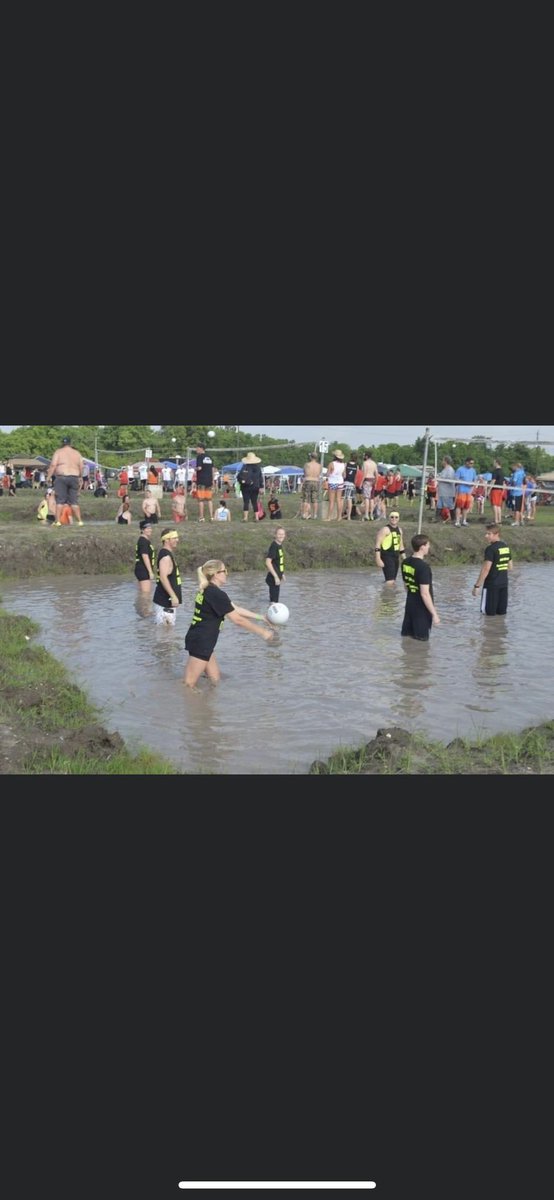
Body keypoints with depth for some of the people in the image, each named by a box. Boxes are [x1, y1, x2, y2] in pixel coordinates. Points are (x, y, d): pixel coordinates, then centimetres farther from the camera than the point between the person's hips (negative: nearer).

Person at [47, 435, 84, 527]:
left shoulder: (58, 452, 1)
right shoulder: (77, 453, 12)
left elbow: (53, 465, -8)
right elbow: (81, 467, 9)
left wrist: (48, 476, -4)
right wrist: (80, 477, 22)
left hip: (61, 477, -3)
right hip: (74, 478, 3)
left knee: (59, 500, -1)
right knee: (74, 501, 9)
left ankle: (57, 521, -4)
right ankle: (79, 521, 5)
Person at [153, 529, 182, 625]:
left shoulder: (167, 554, 15)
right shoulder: (166, 556, -18)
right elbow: (163, 578, -28)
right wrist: (173, 596, -29)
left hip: (167, 599, 11)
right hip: (165, 601, -11)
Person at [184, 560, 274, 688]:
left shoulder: (210, 591, 12)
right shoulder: (217, 594, -18)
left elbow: (237, 610, 17)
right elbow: (238, 620, -15)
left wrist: (261, 617, 16)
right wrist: (262, 633, -7)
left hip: (200, 641, 10)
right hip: (200, 642, -10)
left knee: (215, 679, 16)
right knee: (189, 685, -5)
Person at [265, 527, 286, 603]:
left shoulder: (279, 545, 8)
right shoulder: (274, 546, -19)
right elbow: (268, 562, -24)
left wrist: (281, 574, 22)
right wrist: (276, 576, -24)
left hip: (277, 575, 9)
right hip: (273, 577, -9)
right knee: (274, 600, -5)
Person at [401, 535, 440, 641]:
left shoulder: (405, 562, 1)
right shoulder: (423, 567, -25)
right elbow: (425, 594, -26)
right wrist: (434, 614, -20)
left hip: (410, 604, 8)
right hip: (421, 608, -8)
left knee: (406, 636, 17)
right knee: (421, 639, 5)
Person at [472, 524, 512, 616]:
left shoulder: (491, 549, -15)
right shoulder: (506, 547, 10)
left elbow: (486, 569, -20)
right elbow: (510, 567, 16)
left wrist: (477, 585, -16)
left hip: (491, 584, -8)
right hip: (504, 584, 8)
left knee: (489, 613, 0)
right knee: (501, 613, 12)